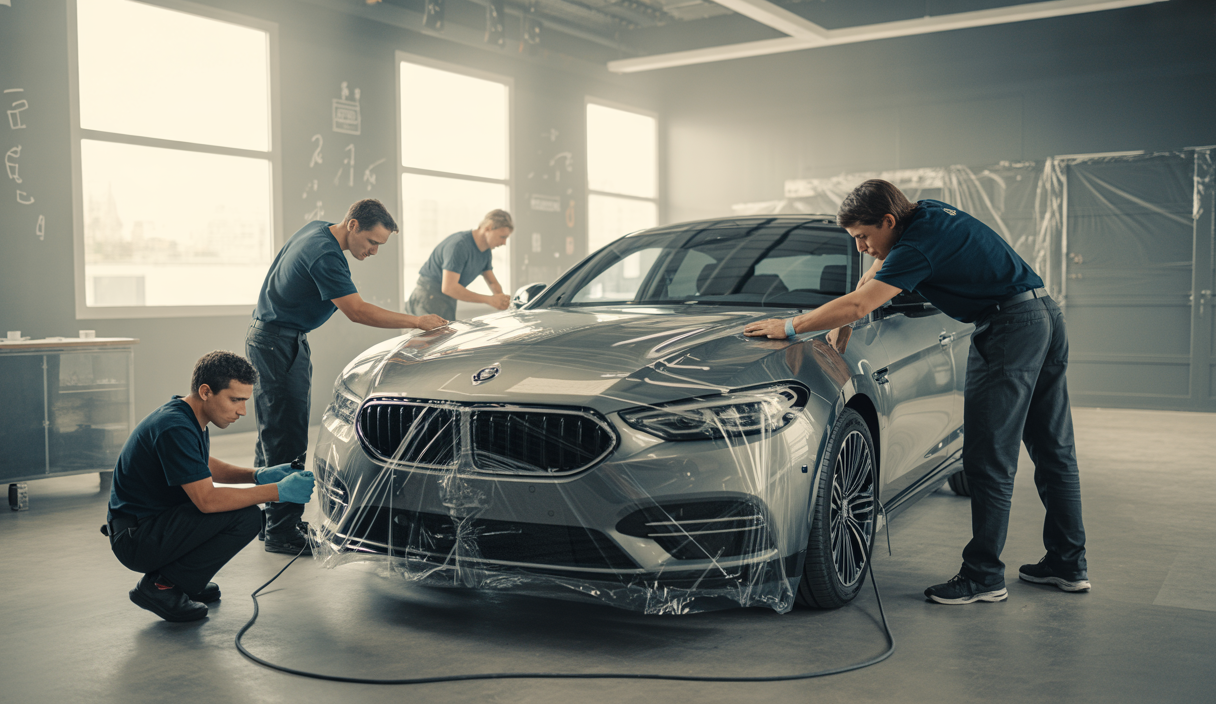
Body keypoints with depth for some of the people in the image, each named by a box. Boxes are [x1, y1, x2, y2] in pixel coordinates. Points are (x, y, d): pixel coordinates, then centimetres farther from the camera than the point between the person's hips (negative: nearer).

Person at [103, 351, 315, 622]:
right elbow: (207, 500, -28)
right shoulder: (175, 428, -25)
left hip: (154, 521, 10)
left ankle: (184, 581, 14)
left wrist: (258, 475, 6)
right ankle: (162, 587, -9)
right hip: (136, 538, -10)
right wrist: (278, 491, -23)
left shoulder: (188, 416, 5)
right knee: (246, 516, -20)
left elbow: (206, 467, 22)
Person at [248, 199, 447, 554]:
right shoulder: (325, 255, -24)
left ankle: (268, 518, 24)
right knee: (287, 440, -10)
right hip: (278, 345, -11)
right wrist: (416, 321, -22)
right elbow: (357, 312, -27)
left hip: (268, 341, 11)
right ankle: (282, 532, -6)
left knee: (273, 434, 15)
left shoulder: (317, 229, 8)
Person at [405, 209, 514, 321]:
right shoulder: (459, 245, -23)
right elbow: (448, 287, -29)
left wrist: (501, 297, -12)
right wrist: (489, 300, -30)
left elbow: (492, 282, 14)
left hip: (447, 302, 9)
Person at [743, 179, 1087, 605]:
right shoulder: (926, 213, 12)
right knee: (1053, 450, 13)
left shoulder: (918, 245, -17)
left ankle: (983, 575, -2)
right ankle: (1069, 565, 21)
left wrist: (789, 327, -13)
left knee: (989, 458, -7)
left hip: (1009, 325, -11)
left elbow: (860, 306, -20)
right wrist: (841, 321, 18)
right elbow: (878, 270, 24)